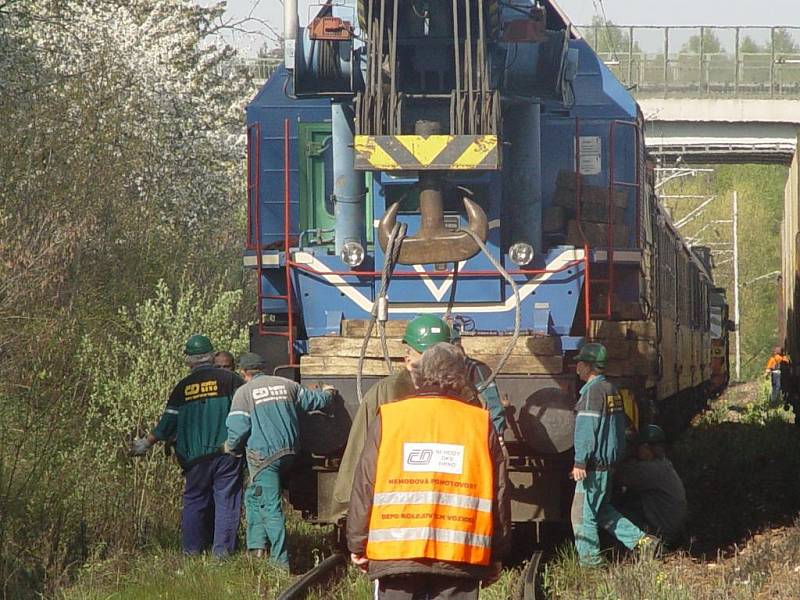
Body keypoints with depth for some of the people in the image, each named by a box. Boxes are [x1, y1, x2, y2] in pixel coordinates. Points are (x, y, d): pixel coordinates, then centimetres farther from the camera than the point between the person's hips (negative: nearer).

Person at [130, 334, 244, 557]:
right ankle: (222, 550, -3)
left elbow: (168, 424, 8)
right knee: (226, 501, 1)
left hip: (196, 456, 2)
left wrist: (146, 444, 20)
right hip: (227, 453, -2)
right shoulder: (228, 379, -1)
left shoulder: (183, 388, 6)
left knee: (194, 501, 11)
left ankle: (191, 550, 12)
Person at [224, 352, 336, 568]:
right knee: (253, 497, 20)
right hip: (288, 452, 6)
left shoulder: (244, 392, -3)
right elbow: (313, 400, 22)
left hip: (263, 456, -6)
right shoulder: (286, 385, 11)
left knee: (270, 506, -6)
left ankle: (281, 560, -9)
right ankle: (257, 546, 13)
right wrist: (328, 393, 44)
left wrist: (231, 447, 12)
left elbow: (238, 428, -8)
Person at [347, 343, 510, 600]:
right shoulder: (480, 423, 5)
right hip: (461, 556, 0)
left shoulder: (387, 418, 3)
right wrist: (495, 555, 14)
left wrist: (358, 545, 12)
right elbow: (499, 494, 6)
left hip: (395, 550, 0)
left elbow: (364, 487, 3)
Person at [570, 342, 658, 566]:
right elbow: (621, 425, 22)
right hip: (609, 462, 10)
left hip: (594, 464, -10)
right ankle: (642, 541, 14)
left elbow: (586, 429, -21)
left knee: (583, 513, -1)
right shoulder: (611, 389, 14)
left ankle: (589, 560, 3)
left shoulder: (593, 391, -16)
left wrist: (580, 462, -21)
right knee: (602, 510, 18)